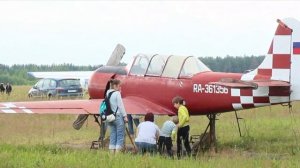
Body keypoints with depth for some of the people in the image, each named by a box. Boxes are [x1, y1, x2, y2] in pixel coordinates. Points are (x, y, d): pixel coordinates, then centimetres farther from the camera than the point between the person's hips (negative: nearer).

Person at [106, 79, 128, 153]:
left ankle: (112, 152, 9)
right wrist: (125, 116, -7)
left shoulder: (108, 93, 9)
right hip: (118, 116, -7)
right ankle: (117, 152, -9)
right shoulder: (117, 93, -11)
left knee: (113, 134, 11)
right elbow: (120, 105, -11)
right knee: (120, 135, -3)